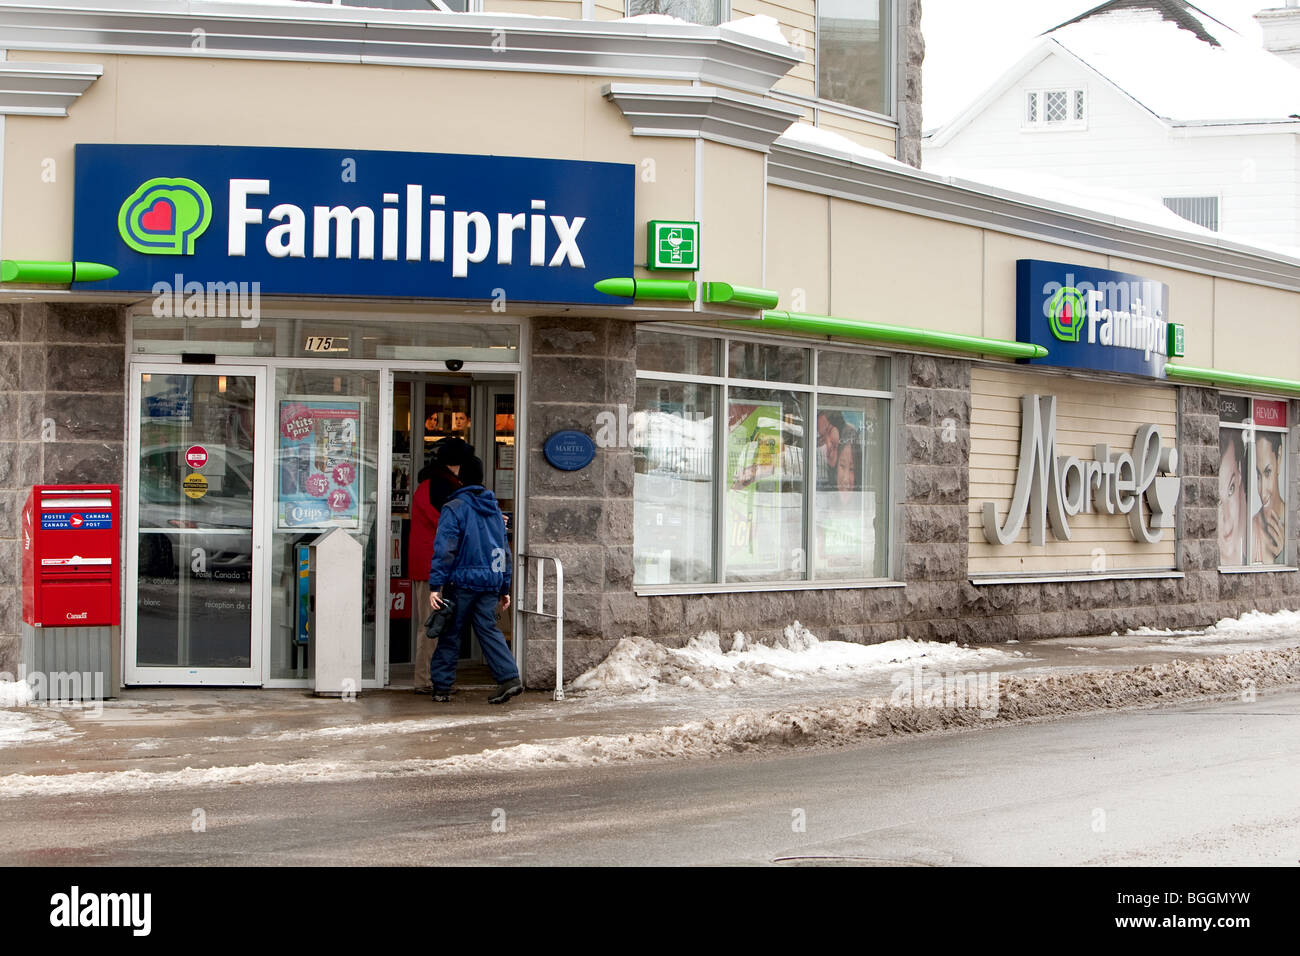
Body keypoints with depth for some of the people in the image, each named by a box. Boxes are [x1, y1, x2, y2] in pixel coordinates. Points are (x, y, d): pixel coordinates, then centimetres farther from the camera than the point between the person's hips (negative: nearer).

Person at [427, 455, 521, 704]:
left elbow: (444, 549, -12)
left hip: (463, 581, -5)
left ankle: (441, 687, 10)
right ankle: (509, 677, -10)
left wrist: (435, 586, -12)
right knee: (488, 628, 7)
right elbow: (505, 550, 17)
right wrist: (505, 588, 22)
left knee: (450, 633, 5)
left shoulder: (454, 508, -6)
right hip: (491, 581, 5)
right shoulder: (495, 509, 13)